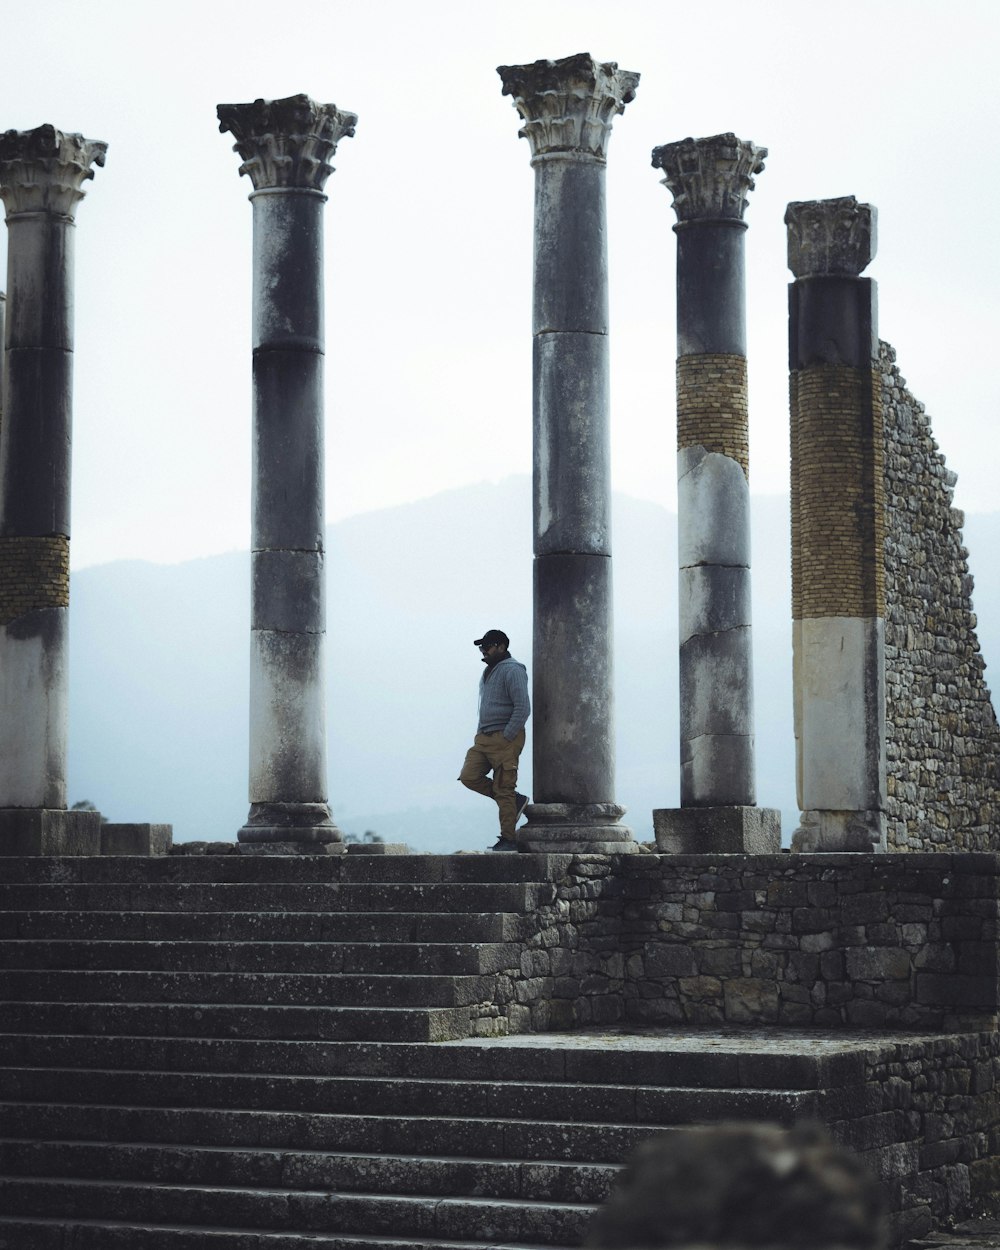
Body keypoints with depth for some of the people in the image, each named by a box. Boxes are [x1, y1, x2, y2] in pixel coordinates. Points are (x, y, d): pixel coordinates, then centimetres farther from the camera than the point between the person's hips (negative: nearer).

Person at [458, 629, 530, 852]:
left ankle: (508, 840, -1)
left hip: (505, 739, -9)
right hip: (484, 737, 9)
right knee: (469, 777, -5)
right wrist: (481, 733, 16)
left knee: (504, 789, -7)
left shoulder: (512, 671, -11)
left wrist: (506, 737, -18)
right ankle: (516, 801, 8)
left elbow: (523, 708, -19)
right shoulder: (489, 671, 20)